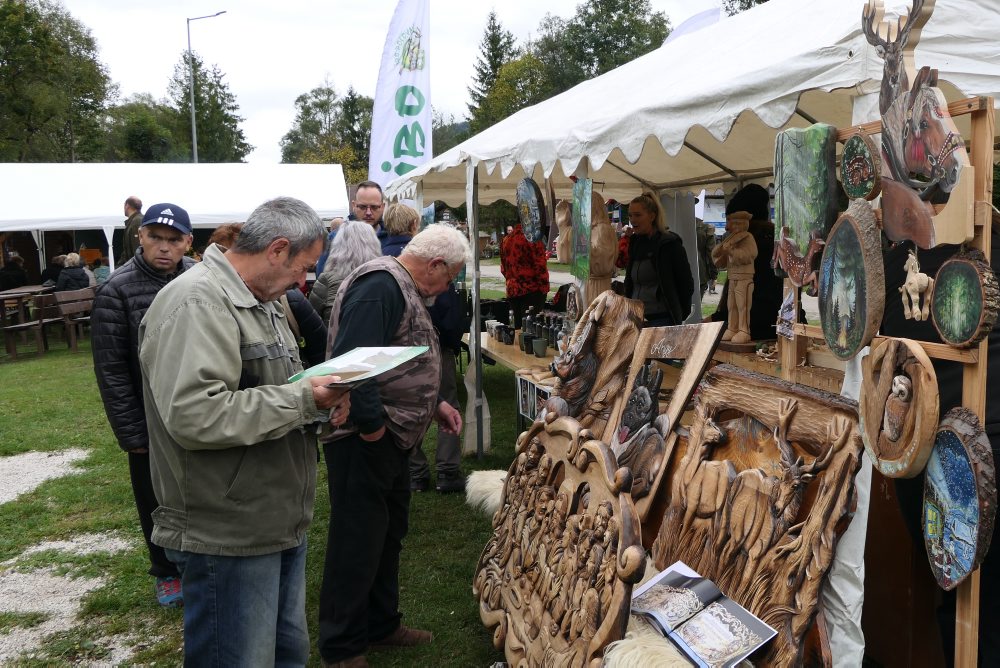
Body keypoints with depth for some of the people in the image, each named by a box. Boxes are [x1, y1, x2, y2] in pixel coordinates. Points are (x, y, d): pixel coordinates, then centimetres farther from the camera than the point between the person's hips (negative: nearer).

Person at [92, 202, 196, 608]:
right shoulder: (117, 290, -12)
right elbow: (111, 370, -11)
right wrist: (131, 433, -11)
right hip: (151, 422, -2)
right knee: (158, 503, 15)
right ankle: (167, 572, 36)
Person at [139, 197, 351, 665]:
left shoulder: (259, 302, 14)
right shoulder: (197, 303, -20)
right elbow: (194, 416, -31)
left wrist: (320, 397, 1)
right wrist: (303, 398, -24)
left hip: (280, 523, 10)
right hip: (229, 538, -10)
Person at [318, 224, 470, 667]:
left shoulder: (403, 289, 16)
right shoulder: (379, 285, -18)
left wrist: (434, 405, 19)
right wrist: (371, 423, -24)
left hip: (392, 437, 11)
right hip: (364, 437, -11)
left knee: (388, 534, 19)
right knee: (357, 542, 0)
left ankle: (381, 625, 34)